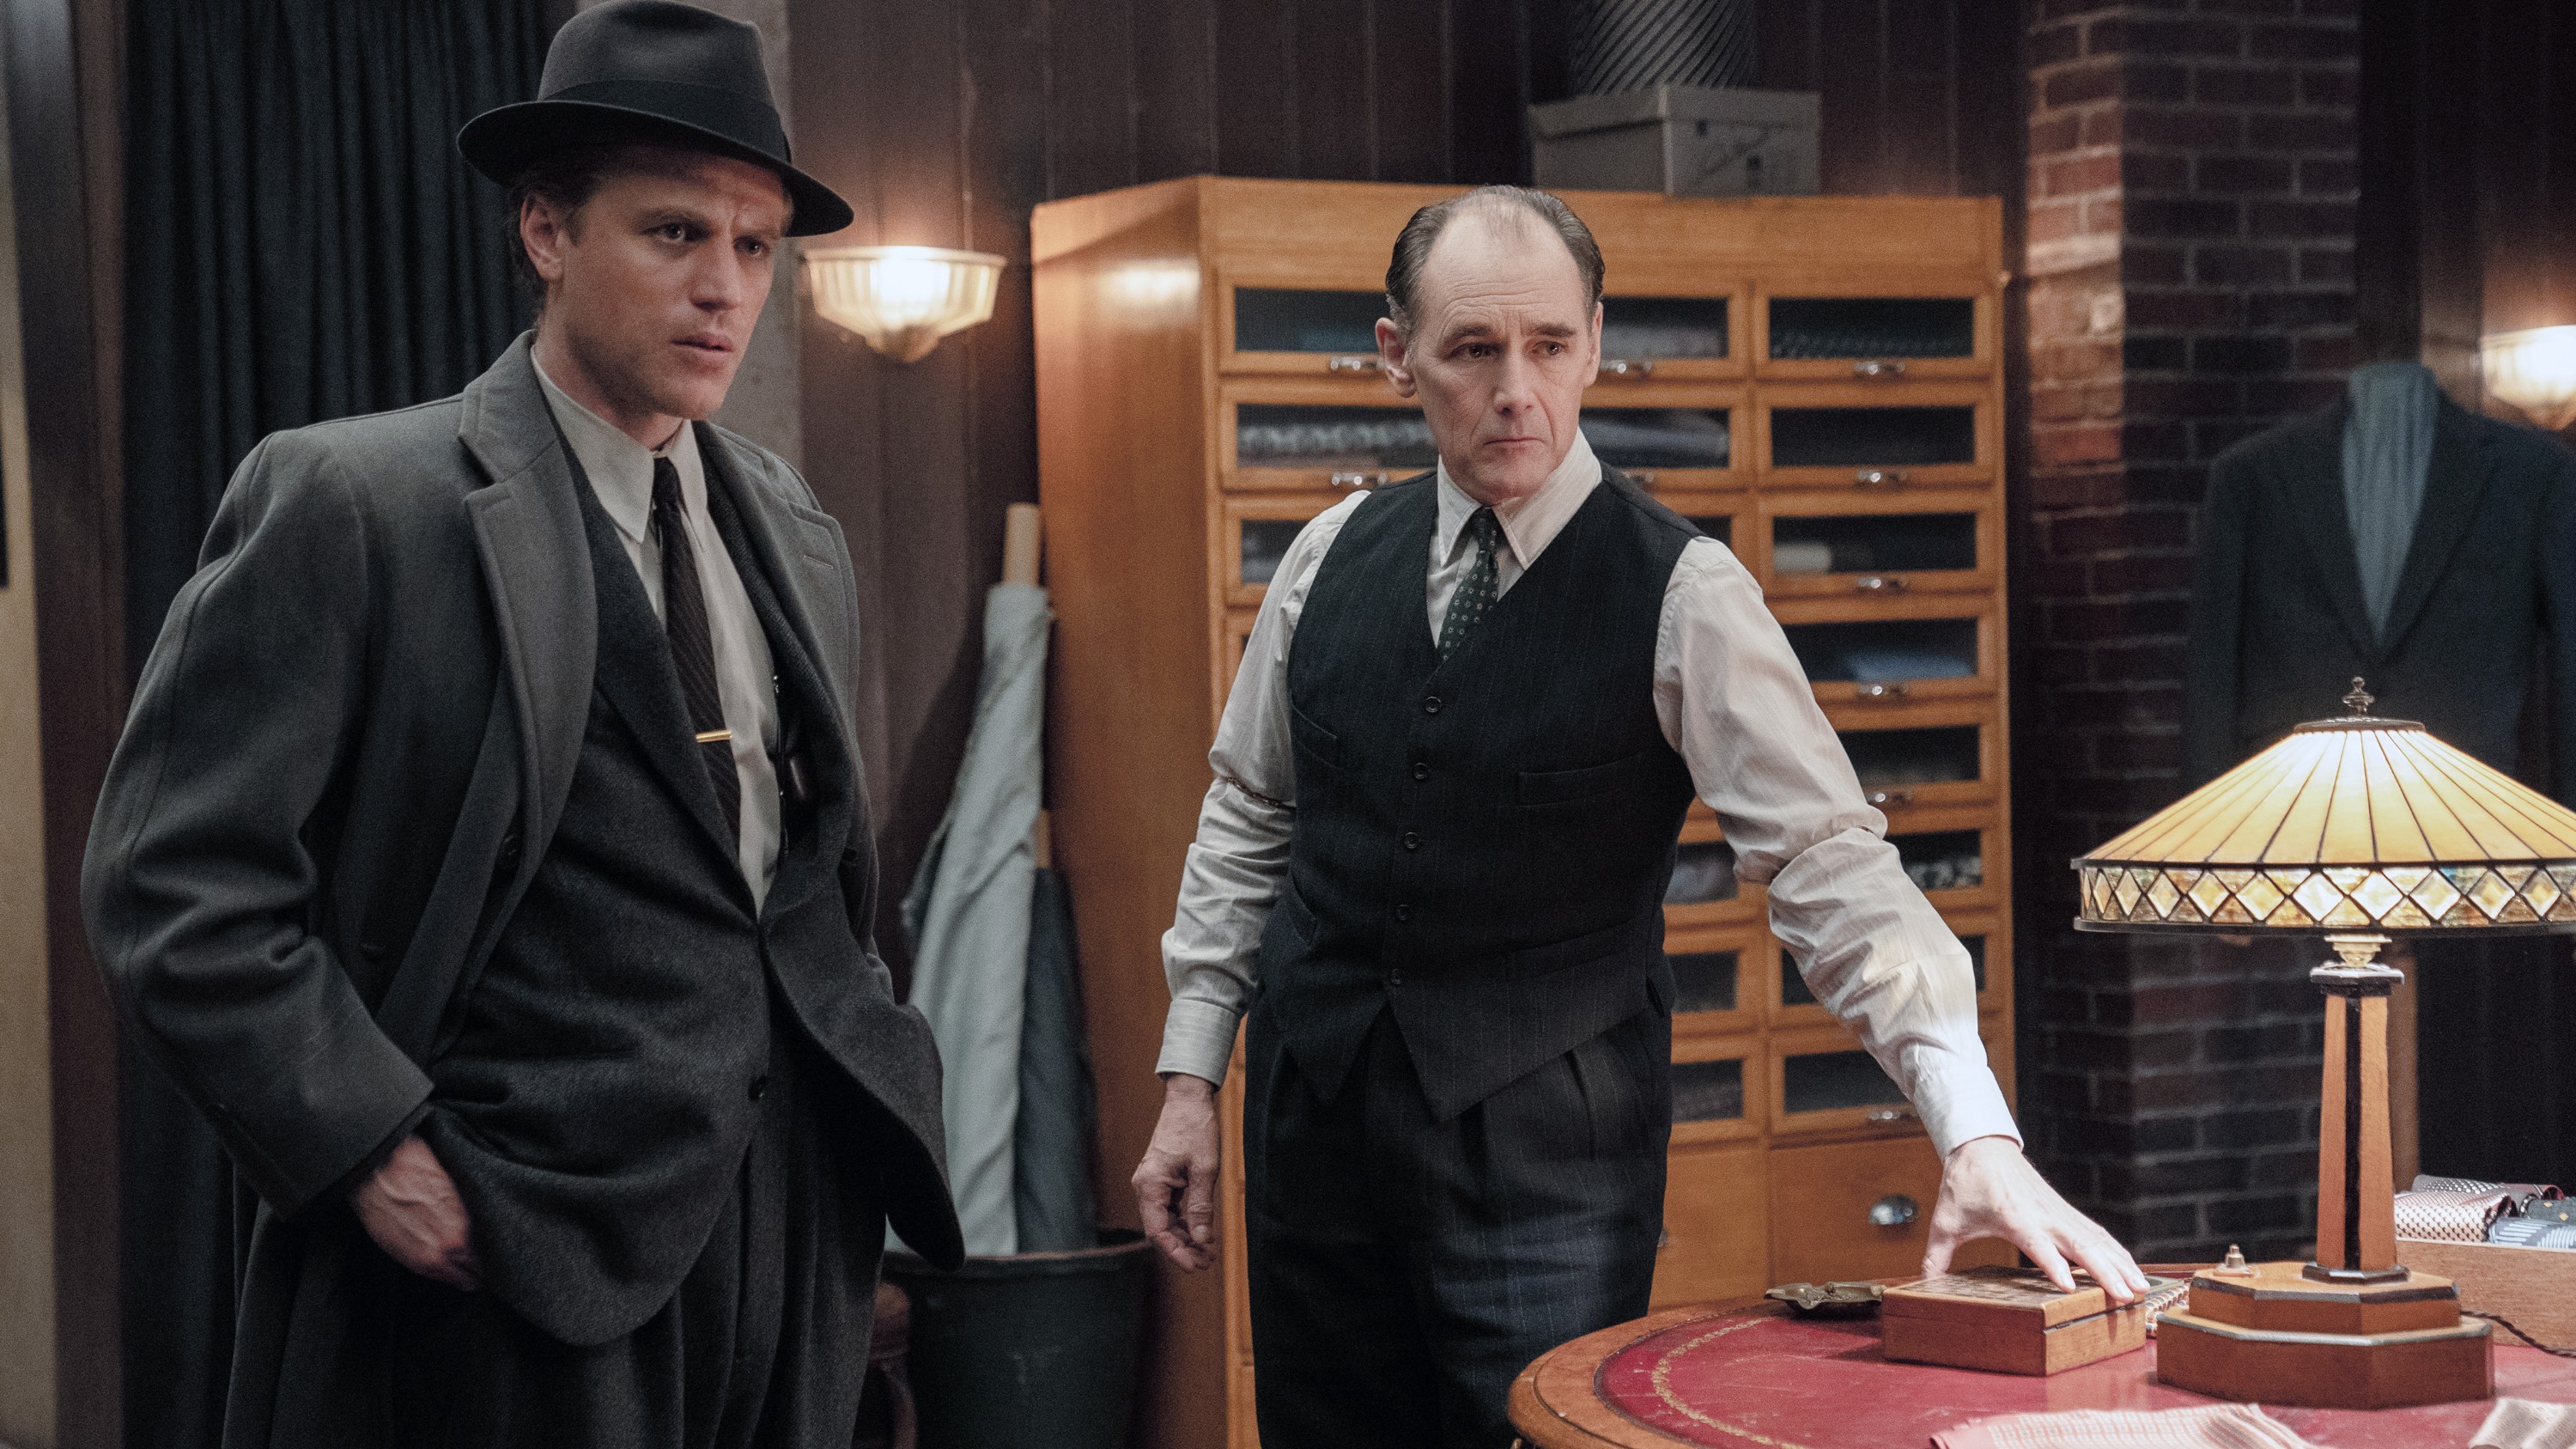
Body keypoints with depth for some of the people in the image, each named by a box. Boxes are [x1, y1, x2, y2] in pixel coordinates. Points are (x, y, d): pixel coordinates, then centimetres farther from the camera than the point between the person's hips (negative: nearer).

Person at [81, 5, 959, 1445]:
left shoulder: (791, 523, 11)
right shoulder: (348, 501, -9)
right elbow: (177, 881, -12)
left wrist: (869, 1071, 9)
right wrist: (378, 1153, -16)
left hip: (806, 1205, 6)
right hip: (537, 1249, -6)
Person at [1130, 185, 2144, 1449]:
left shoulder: (1684, 597, -10)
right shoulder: (1333, 556, 3)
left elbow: (1828, 868, -17)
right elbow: (1249, 818, 13)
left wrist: (1977, 1134, -27)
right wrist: (1190, 1077, 10)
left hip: (1545, 1146, -4)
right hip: (1314, 1114, 4)